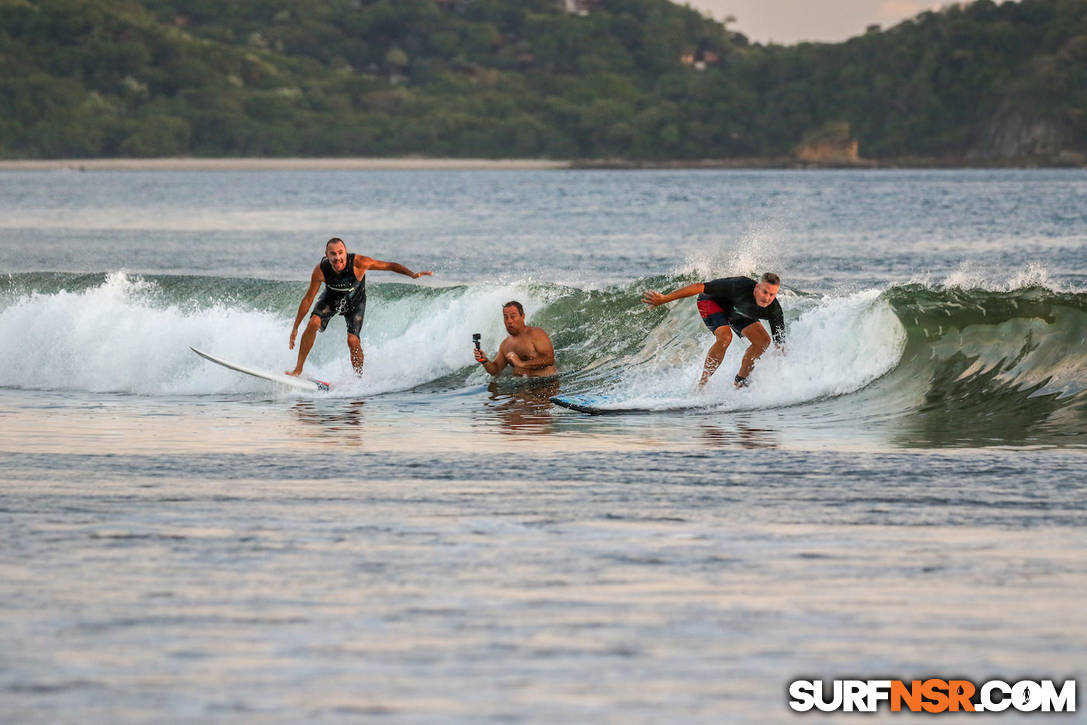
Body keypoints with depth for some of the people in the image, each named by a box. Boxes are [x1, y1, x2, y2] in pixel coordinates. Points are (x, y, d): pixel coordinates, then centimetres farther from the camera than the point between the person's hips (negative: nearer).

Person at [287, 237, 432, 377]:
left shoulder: (357, 263, -36)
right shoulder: (320, 271, -30)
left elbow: (390, 266, -29)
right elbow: (308, 299, -18)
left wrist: (412, 274, -45)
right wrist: (295, 328, -16)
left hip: (355, 301, -1)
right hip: (331, 299, 1)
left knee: (352, 340, -18)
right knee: (313, 323, -23)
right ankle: (298, 368, -12)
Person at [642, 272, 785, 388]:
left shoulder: (774, 310, -28)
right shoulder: (740, 287, -41)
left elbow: (780, 344, -15)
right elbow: (700, 287, -37)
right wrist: (664, 298, -36)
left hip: (736, 312, 5)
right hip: (712, 300, -5)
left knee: (763, 340, -12)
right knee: (725, 337, -31)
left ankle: (740, 381, 6)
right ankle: (702, 385, -22)